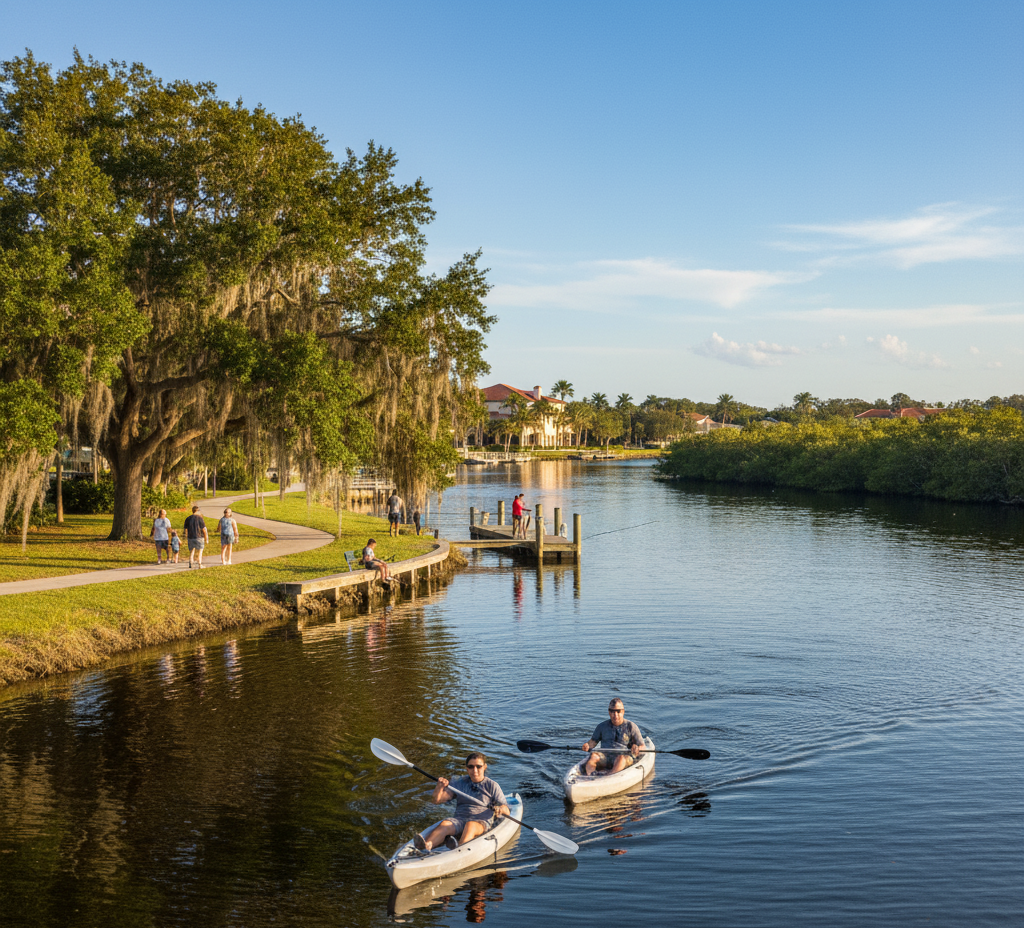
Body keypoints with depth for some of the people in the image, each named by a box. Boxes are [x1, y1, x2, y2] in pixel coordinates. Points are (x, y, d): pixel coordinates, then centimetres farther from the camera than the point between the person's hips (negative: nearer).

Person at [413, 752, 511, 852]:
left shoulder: (492, 786, 11)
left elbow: (506, 811, 4)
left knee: (470, 825, -37)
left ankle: (459, 847, -66)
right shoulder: (460, 783, 16)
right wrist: (439, 787, -16)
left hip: (481, 822, -2)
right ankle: (426, 845, -60)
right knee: (445, 825, -32)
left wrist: (501, 809, -21)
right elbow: (437, 800, 6)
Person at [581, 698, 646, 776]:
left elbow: (643, 746, 4)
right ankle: (590, 777, -54)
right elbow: (593, 741, 18)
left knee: (621, 758, -37)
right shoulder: (602, 726, 16)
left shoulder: (631, 726, 7)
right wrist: (588, 745, -7)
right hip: (604, 756, 2)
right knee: (593, 756, -30)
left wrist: (637, 749, -21)